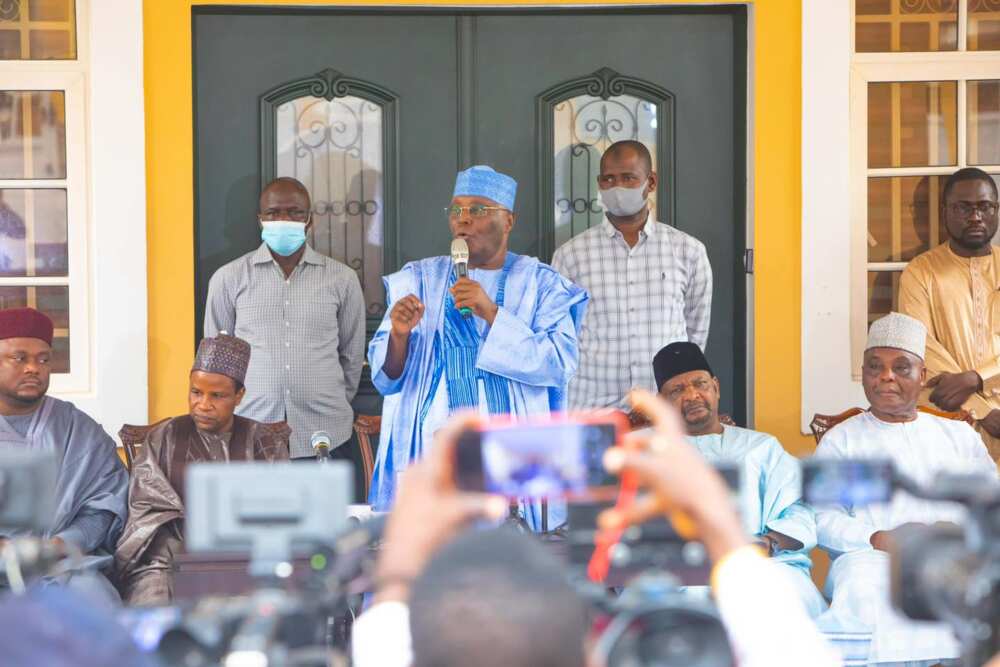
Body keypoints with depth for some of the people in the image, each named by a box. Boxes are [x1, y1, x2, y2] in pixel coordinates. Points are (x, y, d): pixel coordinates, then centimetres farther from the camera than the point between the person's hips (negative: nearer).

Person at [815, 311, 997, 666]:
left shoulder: (959, 435, 24)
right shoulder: (840, 440, 17)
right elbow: (824, 517, 3)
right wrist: (879, 540, -15)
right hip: (873, 558, -2)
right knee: (860, 587, -37)